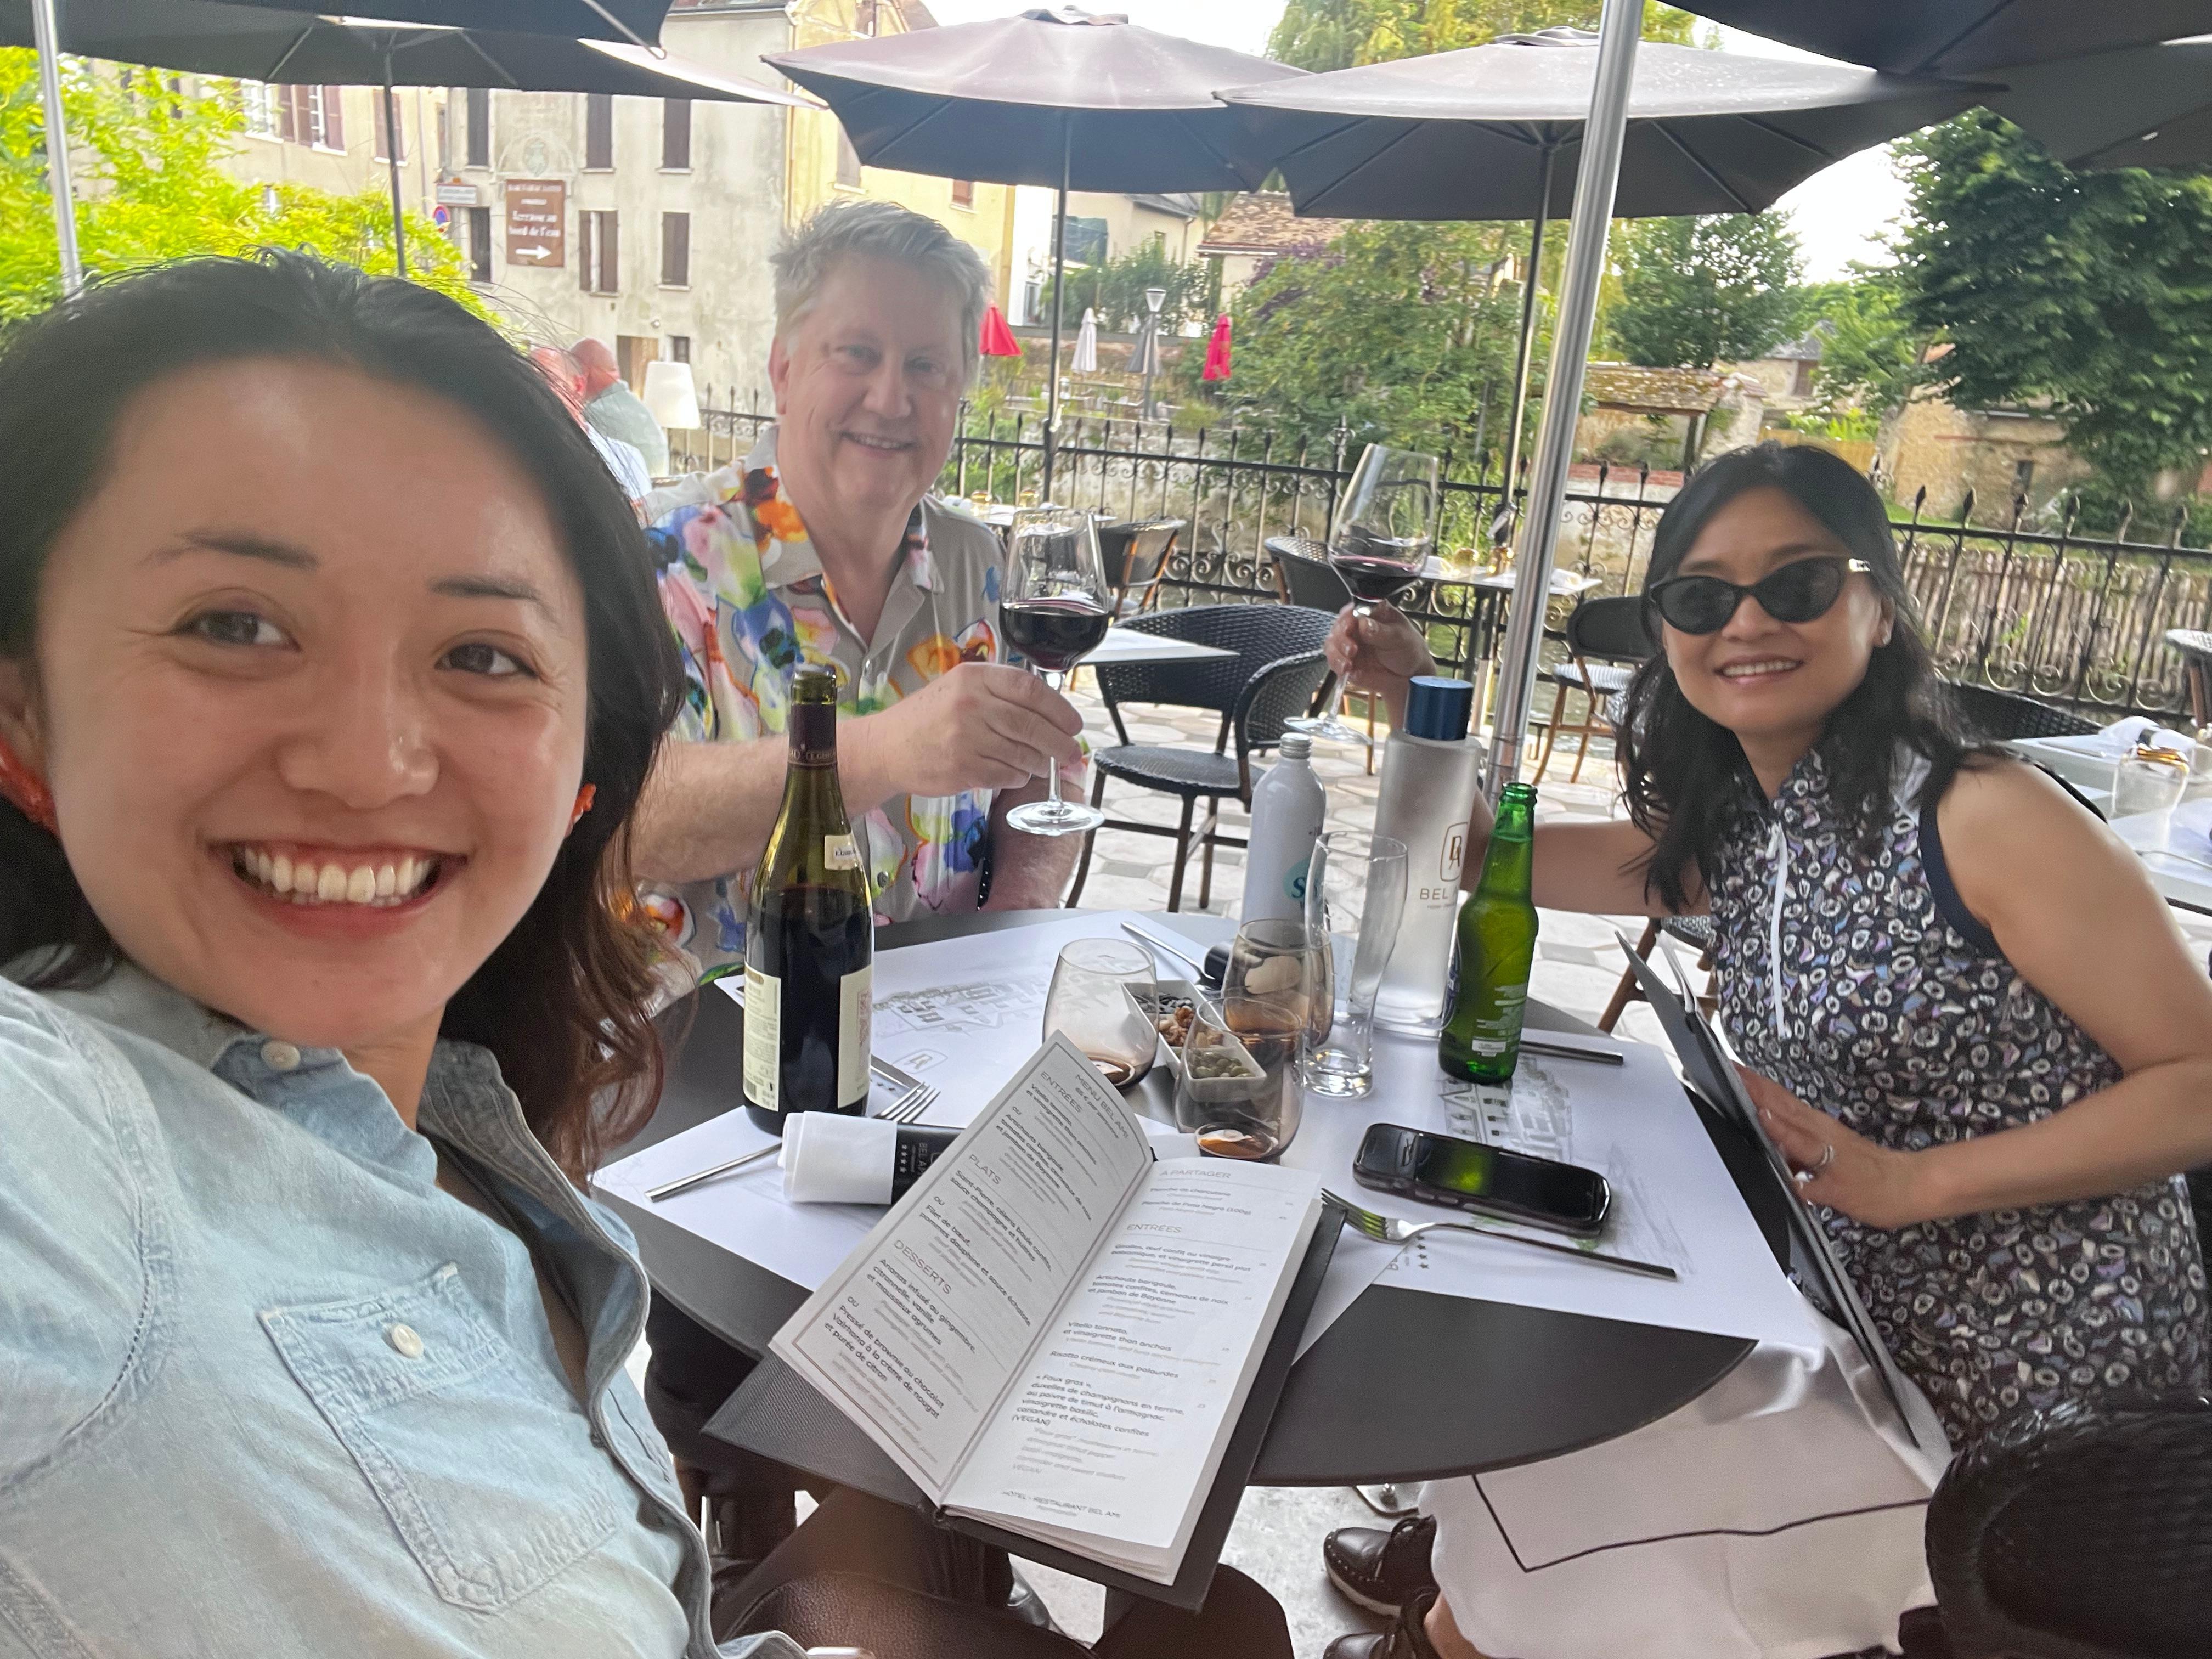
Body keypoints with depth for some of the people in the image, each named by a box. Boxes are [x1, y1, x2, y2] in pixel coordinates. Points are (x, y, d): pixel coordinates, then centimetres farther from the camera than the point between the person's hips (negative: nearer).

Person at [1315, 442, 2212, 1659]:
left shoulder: (1984, 818, -22)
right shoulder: (1728, 835, 0)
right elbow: (1480, 855, 7)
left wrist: (1910, 1180, -28)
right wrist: (1408, 694, -7)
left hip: (2030, 1398, -6)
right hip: (1861, 1320, 6)